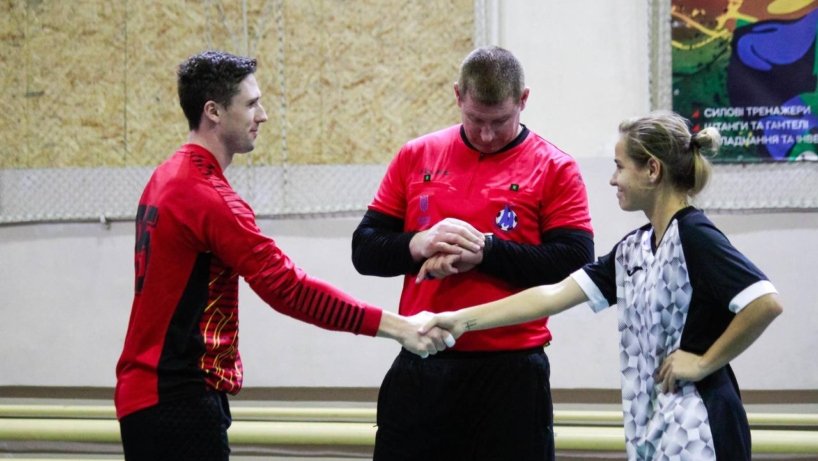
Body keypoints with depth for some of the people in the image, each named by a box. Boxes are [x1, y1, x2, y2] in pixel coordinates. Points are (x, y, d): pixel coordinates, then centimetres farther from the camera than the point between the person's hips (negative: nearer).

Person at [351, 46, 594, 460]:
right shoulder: (416, 157, 8)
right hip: (420, 370, 3)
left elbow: (575, 262, -11)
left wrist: (485, 250, -18)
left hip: (511, 373, -3)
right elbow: (364, 250, 6)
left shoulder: (554, 169, -1)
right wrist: (418, 246, -14)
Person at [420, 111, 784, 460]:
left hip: (697, 428, -9)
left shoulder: (694, 237, -12)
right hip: (655, 425, 9)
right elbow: (555, 295, 12)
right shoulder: (633, 249, 13)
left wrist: (705, 363, -15)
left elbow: (766, 303, -23)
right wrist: (464, 320, 9)